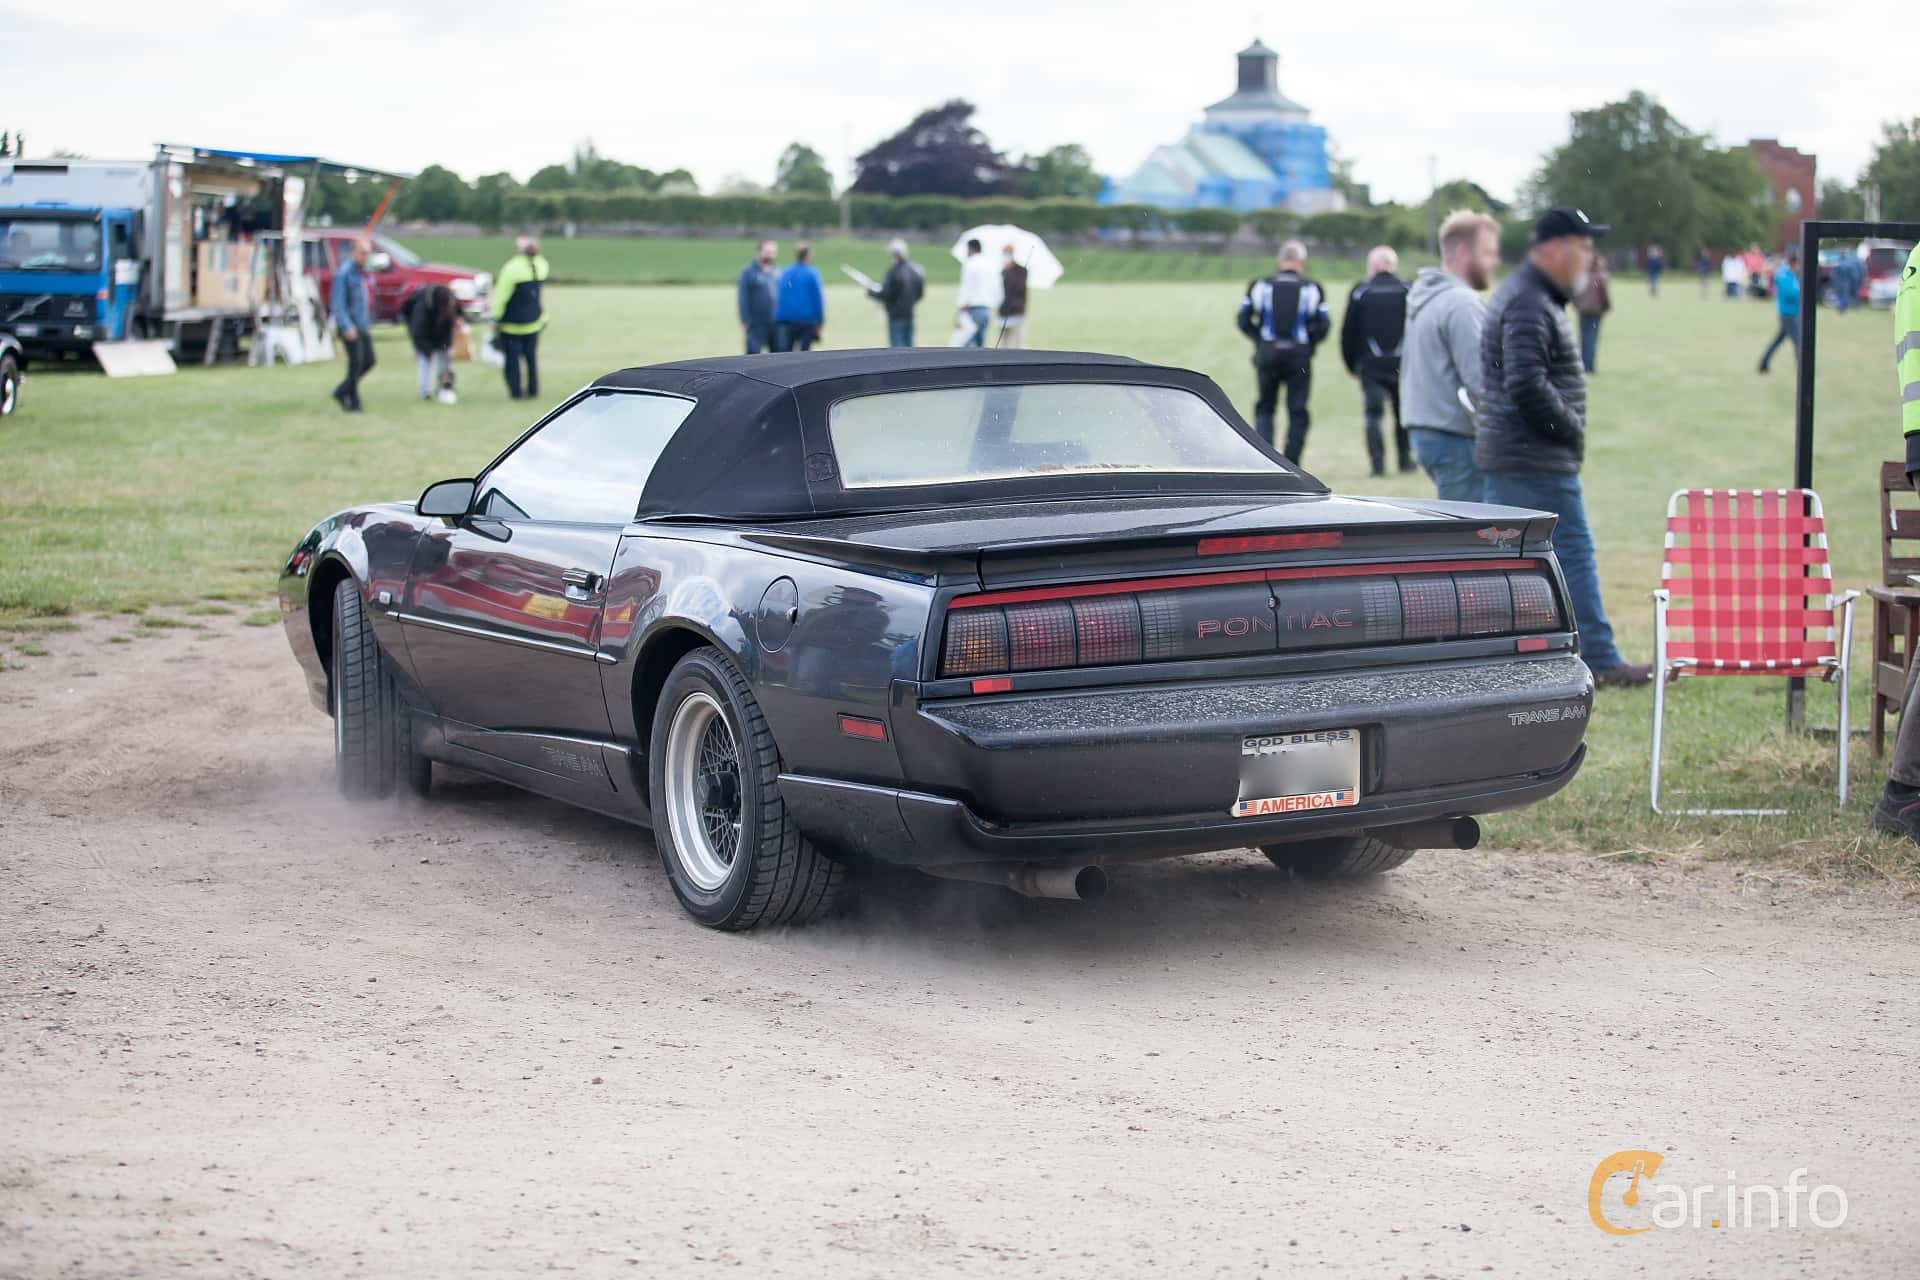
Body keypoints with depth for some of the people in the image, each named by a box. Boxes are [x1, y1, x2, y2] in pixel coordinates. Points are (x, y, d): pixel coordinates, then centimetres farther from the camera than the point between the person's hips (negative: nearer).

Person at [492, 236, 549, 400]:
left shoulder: (512, 268, -22)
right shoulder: (541, 265, -5)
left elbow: (501, 296, -17)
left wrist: (496, 318, -10)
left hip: (512, 323, -5)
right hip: (534, 321, 5)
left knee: (512, 357, 5)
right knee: (531, 356, 15)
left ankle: (515, 391, 7)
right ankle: (533, 389, 19)